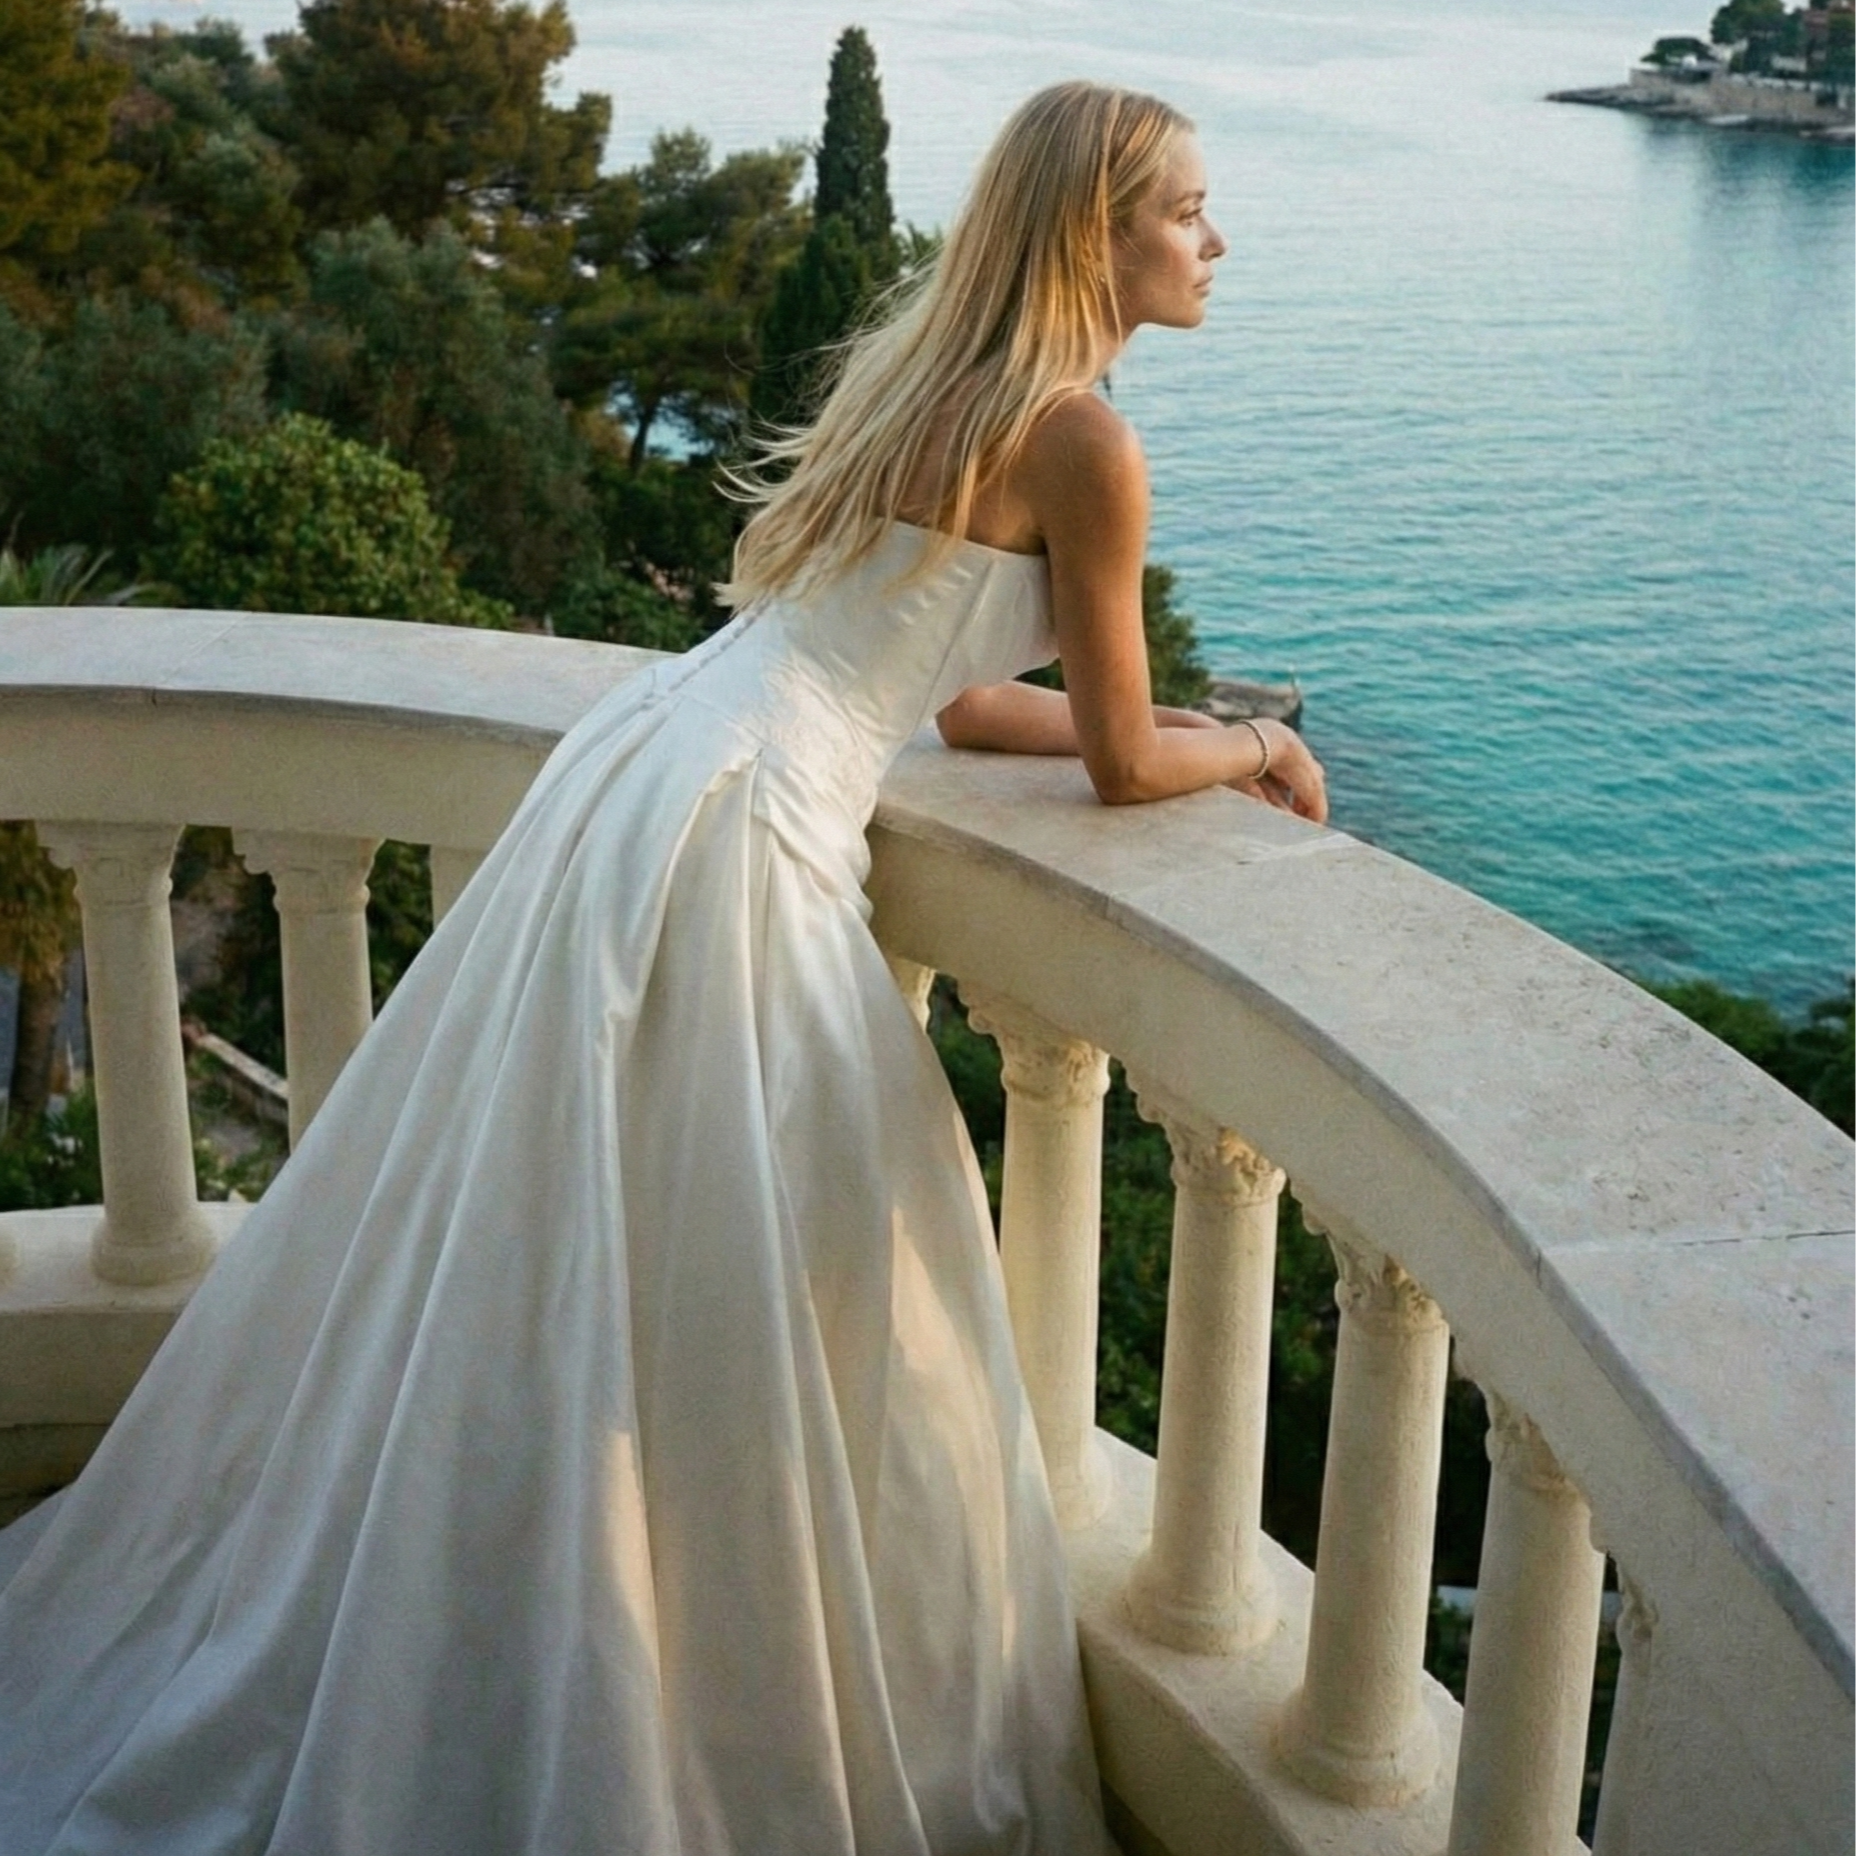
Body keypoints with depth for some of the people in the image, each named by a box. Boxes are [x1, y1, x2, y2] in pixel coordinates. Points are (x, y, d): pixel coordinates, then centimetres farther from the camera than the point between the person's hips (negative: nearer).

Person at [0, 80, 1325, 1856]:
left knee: (549, 1279, 21)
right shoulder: (1077, 438, -9)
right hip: (738, 840, -9)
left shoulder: (927, 369, 18)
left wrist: (1193, 733, 27)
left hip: (633, 771, 9)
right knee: (770, 1319, 4)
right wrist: (1244, 747, 18)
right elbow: (1124, 761, -3)